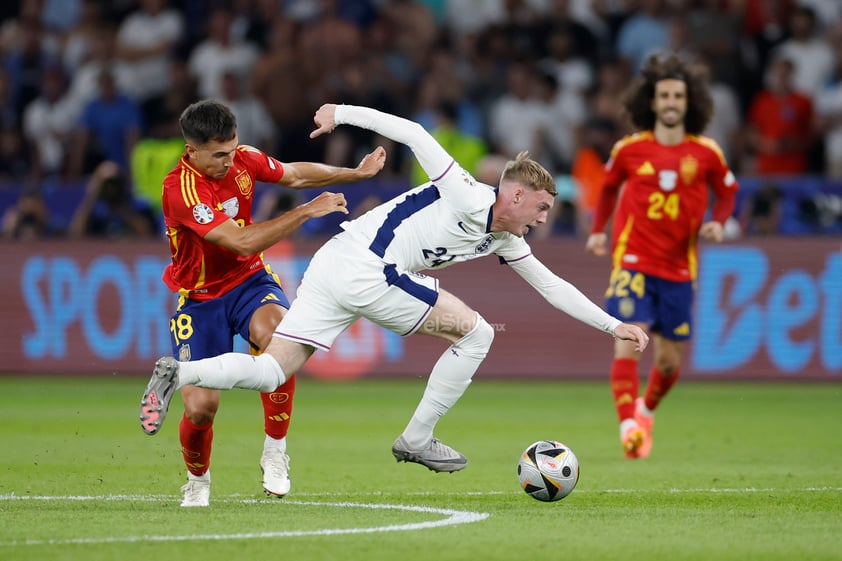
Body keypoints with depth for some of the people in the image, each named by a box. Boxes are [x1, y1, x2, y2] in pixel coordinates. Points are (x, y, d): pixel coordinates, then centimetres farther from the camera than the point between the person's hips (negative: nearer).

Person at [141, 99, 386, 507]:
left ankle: (275, 453, -18)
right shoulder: (181, 189, -28)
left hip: (249, 281, 3)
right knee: (200, 407, -12)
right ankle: (197, 481, 23)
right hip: (200, 297, -3)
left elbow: (294, 175, 13)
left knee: (276, 332, -33)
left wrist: (357, 173, 14)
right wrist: (306, 211, -29)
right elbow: (242, 241, -32)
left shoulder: (242, 159, -9)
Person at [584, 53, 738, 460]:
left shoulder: (705, 153, 0)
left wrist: (717, 222, -3)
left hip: (678, 269, 2)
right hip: (633, 262, -2)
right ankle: (628, 426, -23)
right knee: (629, 343, -19)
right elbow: (609, 186, 19)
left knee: (668, 360, 8)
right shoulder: (629, 149, 0)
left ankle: (646, 409, 38)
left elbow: (727, 192, 15)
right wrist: (598, 229, 12)